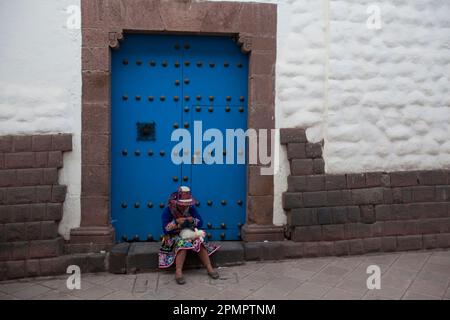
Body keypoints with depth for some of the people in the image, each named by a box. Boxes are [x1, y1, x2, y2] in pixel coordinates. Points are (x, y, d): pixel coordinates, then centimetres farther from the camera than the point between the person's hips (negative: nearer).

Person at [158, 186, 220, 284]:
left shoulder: (191, 209, -3)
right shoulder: (168, 211, -12)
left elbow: (200, 223, -4)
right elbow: (165, 229, -15)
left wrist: (192, 220, -24)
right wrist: (176, 222, -27)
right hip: (174, 236, -3)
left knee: (200, 242, -25)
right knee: (182, 244, -35)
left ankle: (209, 267, -21)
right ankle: (178, 272, -39)